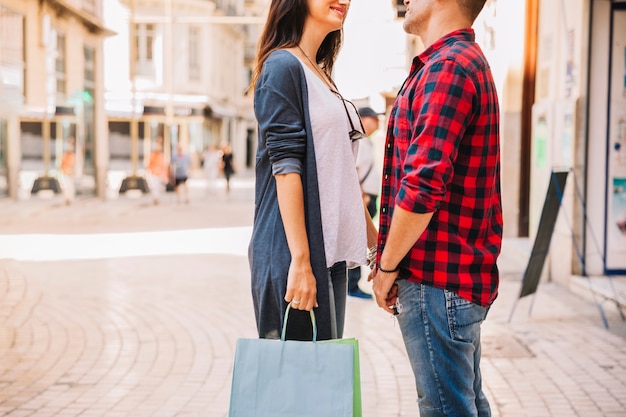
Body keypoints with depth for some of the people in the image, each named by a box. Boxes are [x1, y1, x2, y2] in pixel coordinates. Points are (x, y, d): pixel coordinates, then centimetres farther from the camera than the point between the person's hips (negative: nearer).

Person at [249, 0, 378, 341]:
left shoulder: (321, 74, 16)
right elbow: (286, 166, -17)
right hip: (294, 252, -8)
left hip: (329, 248, 8)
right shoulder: (283, 66, -9)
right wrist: (300, 260, -21)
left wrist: (371, 234, 20)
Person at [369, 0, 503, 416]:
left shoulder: (447, 67, -17)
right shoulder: (465, 60, 18)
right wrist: (390, 258, 19)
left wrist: (388, 266, -13)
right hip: (461, 270, 10)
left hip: (436, 277, -10)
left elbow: (423, 185, -25)